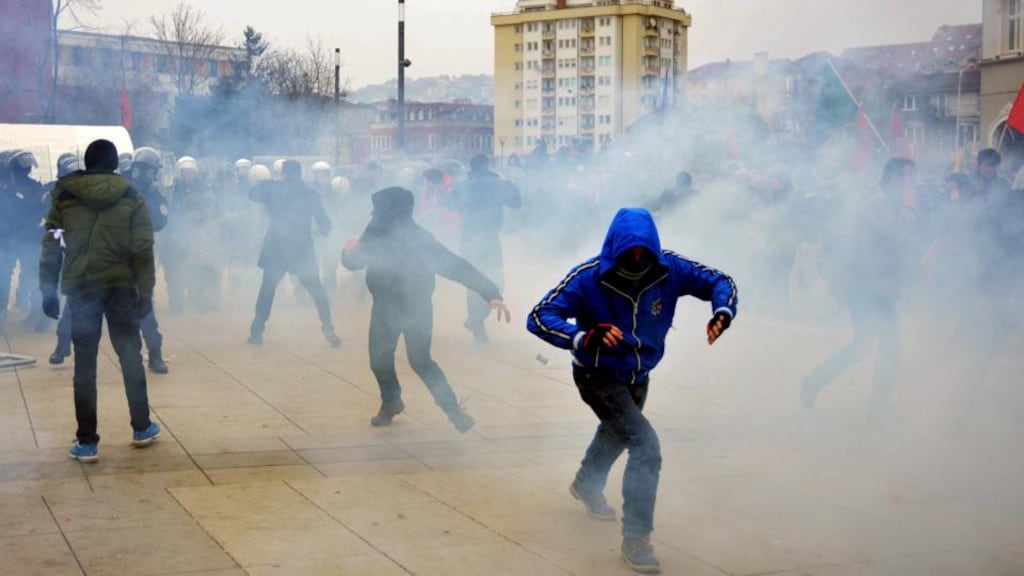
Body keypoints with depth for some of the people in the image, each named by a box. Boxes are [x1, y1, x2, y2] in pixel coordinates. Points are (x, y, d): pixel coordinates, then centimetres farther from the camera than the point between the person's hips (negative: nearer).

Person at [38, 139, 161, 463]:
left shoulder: (64, 196, 3)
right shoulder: (131, 197, 2)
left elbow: (51, 247, 1)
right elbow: (142, 250, -2)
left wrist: (48, 290, 6)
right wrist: (146, 292, 1)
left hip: (80, 287, 0)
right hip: (120, 286, 0)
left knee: (85, 363, 4)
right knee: (130, 355, 14)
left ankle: (86, 442, 4)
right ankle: (142, 428, 22)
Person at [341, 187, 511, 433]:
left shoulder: (419, 239, -25)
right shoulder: (375, 235, -12)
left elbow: (455, 266, -27)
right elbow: (354, 263, -1)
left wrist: (491, 293, -34)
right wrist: (349, 252, -29)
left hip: (416, 309, -4)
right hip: (385, 308, 4)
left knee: (420, 361, -10)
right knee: (379, 360, 8)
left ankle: (453, 408, 5)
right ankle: (391, 403, 35)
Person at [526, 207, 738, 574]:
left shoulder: (669, 269, -21)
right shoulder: (589, 278, -31)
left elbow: (718, 282, -12)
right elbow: (539, 317, -35)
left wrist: (723, 312, -35)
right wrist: (583, 338, -53)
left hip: (639, 375, 6)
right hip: (598, 376, -6)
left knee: (618, 432, 33)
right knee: (646, 445, -23)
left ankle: (587, 485, 66)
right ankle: (635, 539, -10)